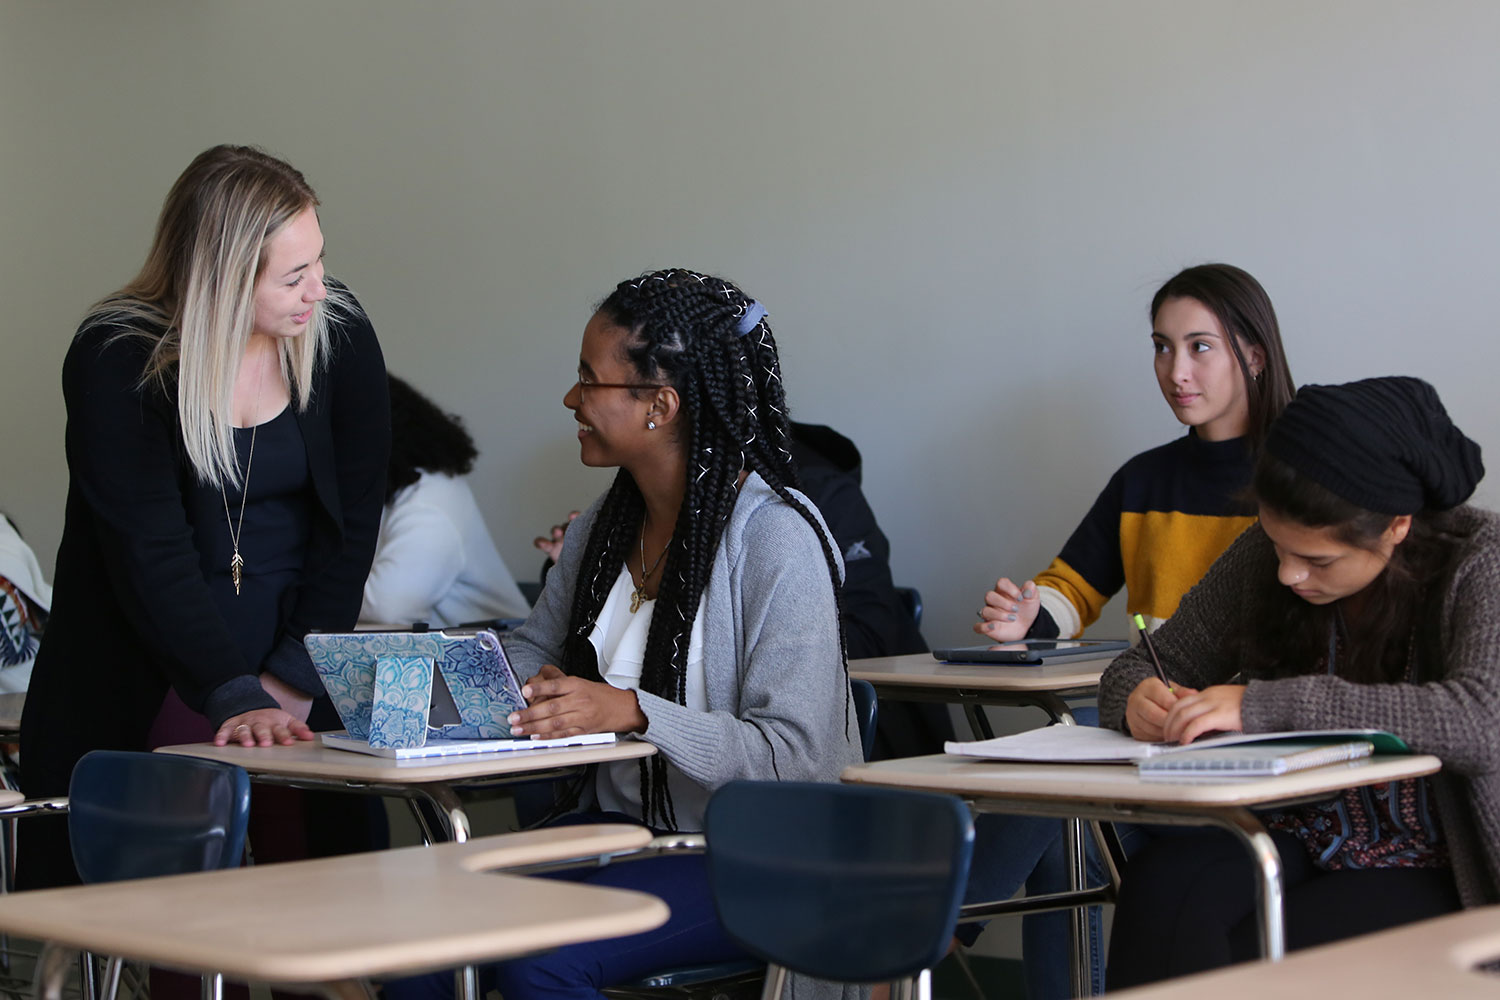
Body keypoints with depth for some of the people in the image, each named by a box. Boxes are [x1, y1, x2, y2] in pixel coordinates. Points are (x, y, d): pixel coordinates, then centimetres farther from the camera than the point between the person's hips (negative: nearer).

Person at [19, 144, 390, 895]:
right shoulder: (115, 359, -13)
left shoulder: (340, 335, -3)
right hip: (150, 682, -3)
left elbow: (350, 525, -2)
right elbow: (149, 553, -20)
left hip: (301, 685, 3)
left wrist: (290, 681, -12)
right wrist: (235, 699, -30)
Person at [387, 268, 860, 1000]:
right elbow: (532, 649, 21)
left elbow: (798, 757, -22)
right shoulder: (605, 526, 8)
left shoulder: (776, 539, -17)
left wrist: (635, 713, -31)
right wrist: (528, 688, -4)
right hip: (621, 823, 7)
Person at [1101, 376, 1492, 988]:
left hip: (1422, 871, -4)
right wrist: (1139, 697, -19)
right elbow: (1157, 660, 9)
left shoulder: (1477, 557, -14)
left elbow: (1480, 721, -31)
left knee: (1240, 962, -30)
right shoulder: (1269, 552, 0)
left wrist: (1265, 704, -34)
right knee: (1159, 883, -29)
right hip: (1294, 840, 5)